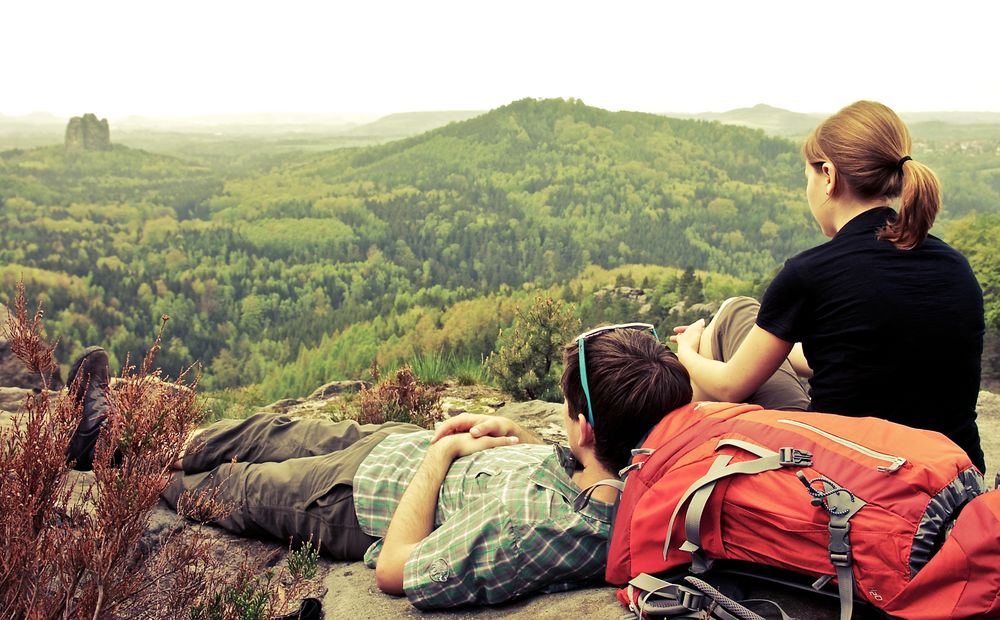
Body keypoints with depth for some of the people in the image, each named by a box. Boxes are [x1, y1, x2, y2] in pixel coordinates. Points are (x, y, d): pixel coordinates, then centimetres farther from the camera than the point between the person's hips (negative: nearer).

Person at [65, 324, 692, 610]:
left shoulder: (531, 528, -46)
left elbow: (394, 571, -31)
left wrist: (440, 452, -23)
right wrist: (517, 435, -14)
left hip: (369, 498, -7)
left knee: (234, 486, 19)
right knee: (273, 430, 23)